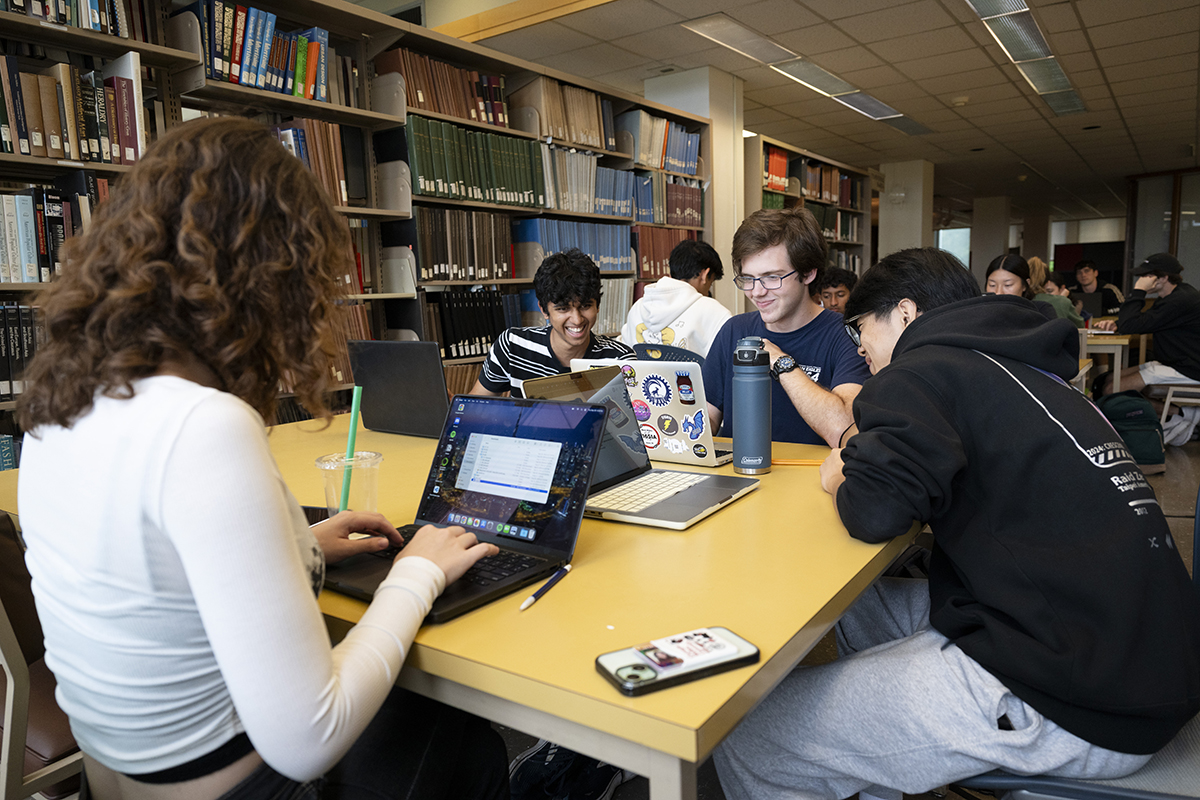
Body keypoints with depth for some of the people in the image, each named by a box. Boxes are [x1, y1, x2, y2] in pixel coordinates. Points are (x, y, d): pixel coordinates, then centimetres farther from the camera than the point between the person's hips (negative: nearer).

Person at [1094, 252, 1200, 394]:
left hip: (1185, 372, -11)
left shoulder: (1180, 300, -23)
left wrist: (1138, 291, -16)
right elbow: (1141, 322, 19)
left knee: (1110, 390, -18)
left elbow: (1129, 326, -26)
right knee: (1109, 379, 6)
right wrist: (1116, 324, -3)